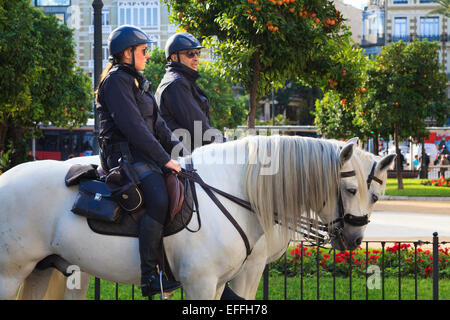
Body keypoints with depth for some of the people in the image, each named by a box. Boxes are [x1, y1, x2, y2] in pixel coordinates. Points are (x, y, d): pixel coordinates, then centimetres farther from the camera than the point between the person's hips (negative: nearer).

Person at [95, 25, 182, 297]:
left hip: (142, 155, 11)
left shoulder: (136, 81, 22)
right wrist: (164, 159, -18)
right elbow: (133, 127, -18)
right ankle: (149, 276, -32)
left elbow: (157, 125, 23)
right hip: (124, 155, -11)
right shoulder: (116, 80, -10)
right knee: (159, 198, -30)